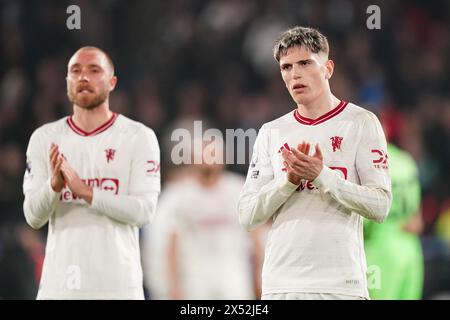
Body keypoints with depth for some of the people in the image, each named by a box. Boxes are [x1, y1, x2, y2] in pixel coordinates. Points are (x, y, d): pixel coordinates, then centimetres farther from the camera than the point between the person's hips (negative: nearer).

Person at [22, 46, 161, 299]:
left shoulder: (139, 137, 1)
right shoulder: (44, 138, 8)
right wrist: (54, 186, -17)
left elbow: (144, 210, -8)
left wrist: (86, 192, -18)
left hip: (118, 282, -2)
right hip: (60, 282, 2)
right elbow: (34, 217, 4)